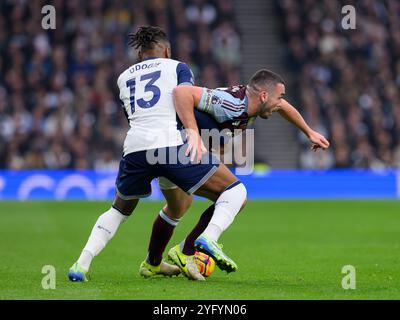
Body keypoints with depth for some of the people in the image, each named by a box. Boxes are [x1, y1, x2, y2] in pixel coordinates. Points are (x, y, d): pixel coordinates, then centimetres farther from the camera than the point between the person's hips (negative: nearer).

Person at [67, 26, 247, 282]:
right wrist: (193, 133, -8)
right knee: (236, 193, 3)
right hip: (171, 143, -4)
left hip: (134, 146, 5)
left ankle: (82, 264, 15)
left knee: (120, 210, 30)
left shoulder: (124, 77, 29)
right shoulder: (176, 67, 17)